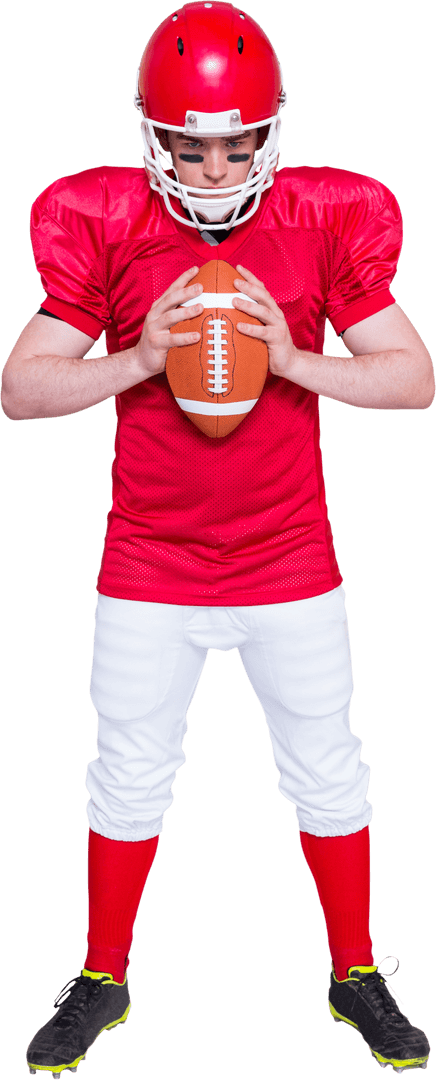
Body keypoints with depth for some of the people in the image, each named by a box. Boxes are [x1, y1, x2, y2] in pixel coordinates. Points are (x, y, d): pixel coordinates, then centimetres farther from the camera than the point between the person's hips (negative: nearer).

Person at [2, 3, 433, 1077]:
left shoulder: (326, 223, -7)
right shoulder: (105, 226, -8)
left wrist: (293, 359, -22)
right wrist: (139, 358, -22)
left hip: (292, 566, 1)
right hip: (149, 570, 0)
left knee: (329, 778, 13)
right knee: (129, 778, 13)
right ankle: (102, 981, 34)